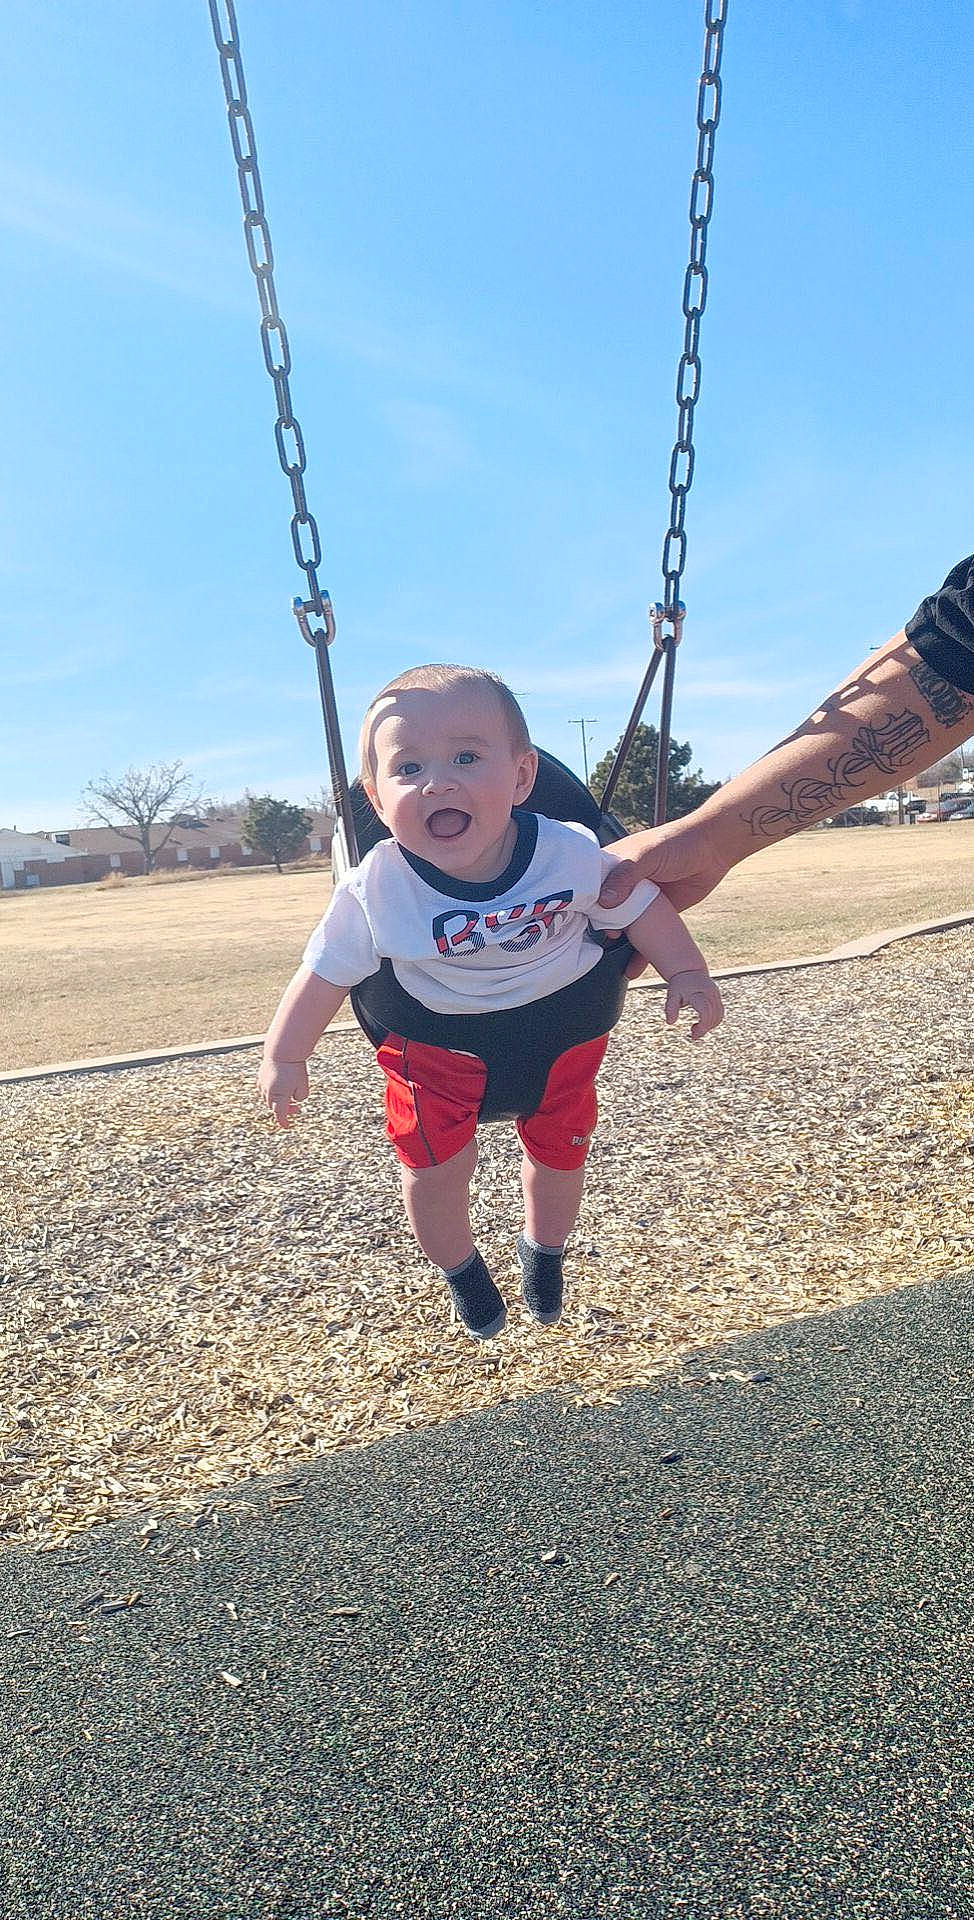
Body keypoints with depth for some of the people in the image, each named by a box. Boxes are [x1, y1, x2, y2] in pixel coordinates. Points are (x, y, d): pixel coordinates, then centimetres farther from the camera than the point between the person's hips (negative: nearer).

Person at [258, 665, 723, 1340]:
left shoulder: (571, 854, -24)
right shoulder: (375, 890, -26)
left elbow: (641, 906, -5)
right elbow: (327, 973, -11)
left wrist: (687, 974, -10)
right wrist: (285, 1056, -5)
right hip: (438, 1039, -1)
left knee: (559, 1154, 14)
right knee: (435, 1167, -7)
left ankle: (543, 1251, 50)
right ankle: (461, 1268, 30)